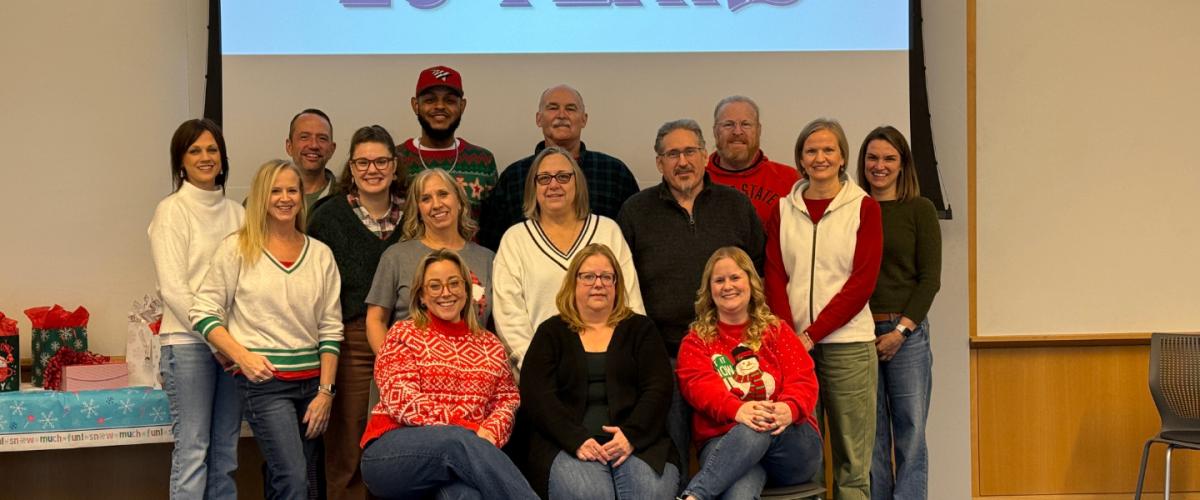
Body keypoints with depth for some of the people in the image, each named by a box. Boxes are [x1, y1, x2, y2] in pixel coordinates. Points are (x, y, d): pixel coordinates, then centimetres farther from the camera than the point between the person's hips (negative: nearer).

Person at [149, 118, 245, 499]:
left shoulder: (235, 212, 13)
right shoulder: (171, 211, -2)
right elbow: (173, 289, -9)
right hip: (188, 341, -5)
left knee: (225, 451, 8)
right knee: (192, 450, -5)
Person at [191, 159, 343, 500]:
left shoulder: (320, 254, 8)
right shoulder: (237, 248, -1)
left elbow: (331, 329, 8)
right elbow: (204, 312, -2)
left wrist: (325, 392, 1)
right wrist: (242, 356, -15)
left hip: (311, 381, 4)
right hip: (264, 382, -4)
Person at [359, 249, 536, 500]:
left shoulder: (489, 345, 20)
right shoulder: (404, 335, 7)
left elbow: (507, 399, 11)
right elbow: (403, 401, -6)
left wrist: (490, 432, -13)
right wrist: (470, 431, -15)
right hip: (393, 454, -2)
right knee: (460, 442, -37)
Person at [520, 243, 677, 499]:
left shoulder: (640, 329, 17)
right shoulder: (551, 332, 15)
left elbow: (658, 389, 5)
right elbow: (536, 396, 2)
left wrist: (631, 435, -14)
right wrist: (576, 440, -15)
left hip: (637, 442, 1)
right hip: (568, 444, 0)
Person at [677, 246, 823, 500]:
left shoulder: (777, 330, 16)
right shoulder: (696, 340, 14)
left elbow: (803, 380, 3)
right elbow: (700, 385, -6)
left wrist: (789, 408, -24)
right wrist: (737, 410, -30)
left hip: (791, 443, 2)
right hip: (724, 442, -2)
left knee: (758, 429, -39)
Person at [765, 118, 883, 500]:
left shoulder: (864, 207, 4)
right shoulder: (783, 210, 11)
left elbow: (863, 281, -4)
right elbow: (774, 278, 6)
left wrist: (812, 334, -10)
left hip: (847, 342, -2)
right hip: (793, 341, 2)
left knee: (851, 454, 0)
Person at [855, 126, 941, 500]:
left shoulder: (920, 210, 4)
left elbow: (930, 278, 0)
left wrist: (900, 329, -8)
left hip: (907, 332, -1)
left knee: (910, 433, 0)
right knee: (870, 435, 2)